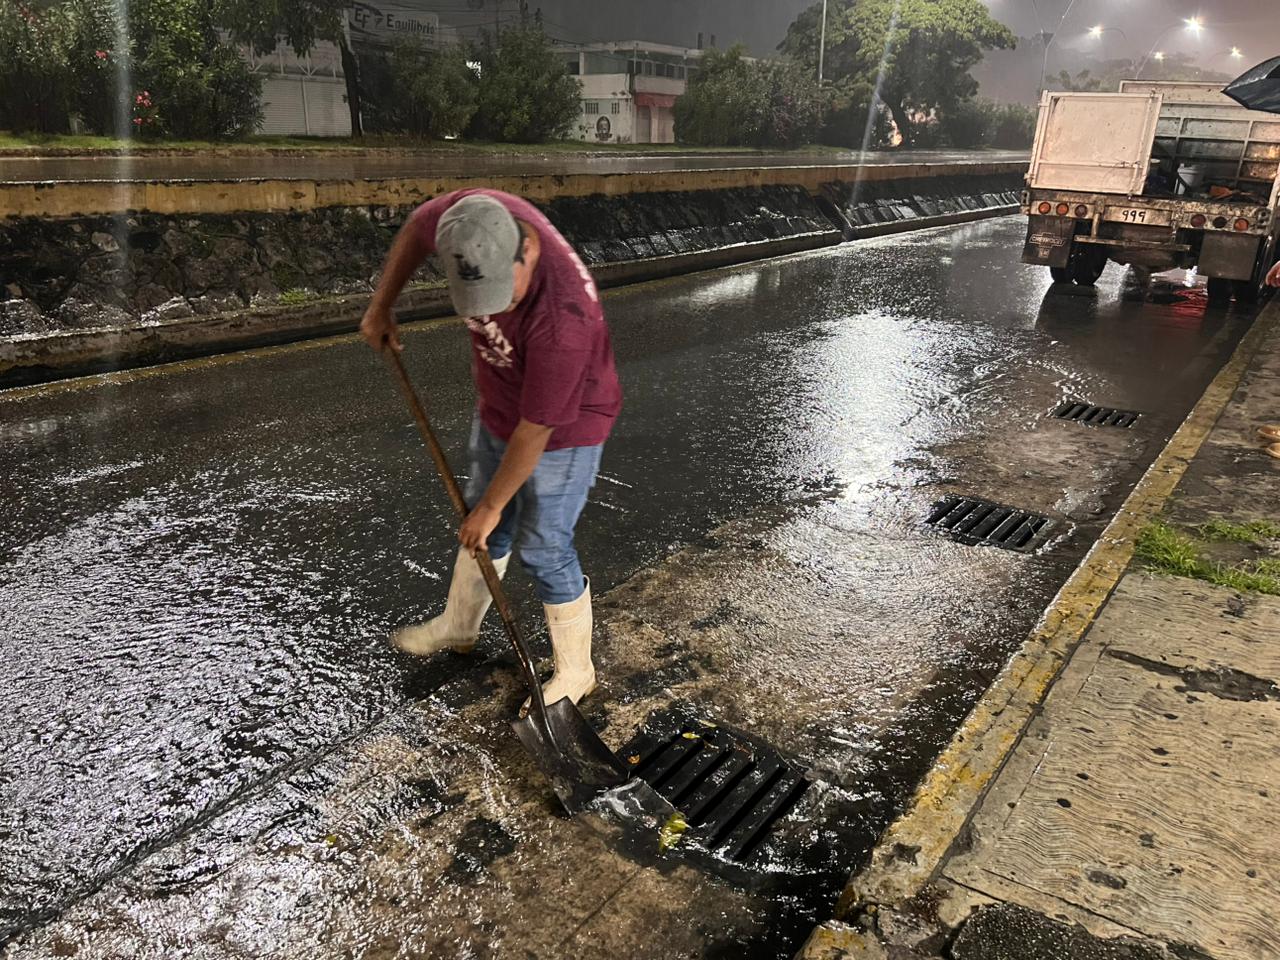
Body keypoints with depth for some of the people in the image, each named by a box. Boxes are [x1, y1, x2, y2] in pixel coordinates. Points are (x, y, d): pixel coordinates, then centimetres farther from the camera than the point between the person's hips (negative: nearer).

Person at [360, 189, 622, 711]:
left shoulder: (563, 320, -41)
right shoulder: (472, 218, -24)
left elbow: (535, 430, -29)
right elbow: (417, 227, 2)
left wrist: (492, 505, -17)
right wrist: (381, 306, 2)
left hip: (564, 427, -7)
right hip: (497, 408, 7)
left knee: (544, 551, 2)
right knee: (483, 528, 22)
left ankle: (574, 671, 25)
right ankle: (459, 624, 46)